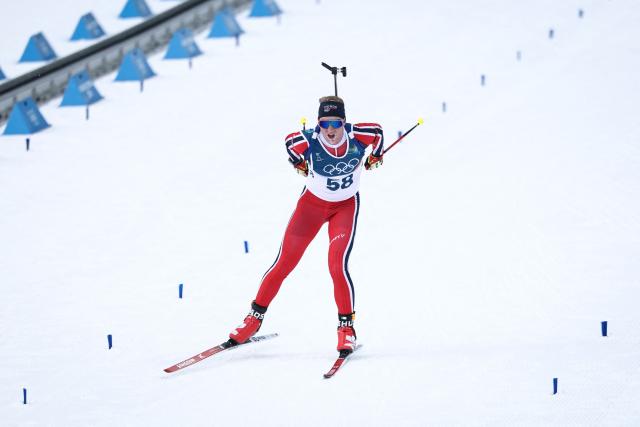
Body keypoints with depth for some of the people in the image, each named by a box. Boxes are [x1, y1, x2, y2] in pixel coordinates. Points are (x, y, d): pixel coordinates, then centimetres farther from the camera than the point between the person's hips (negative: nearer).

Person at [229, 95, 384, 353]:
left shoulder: (356, 136, -25)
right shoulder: (309, 141, -26)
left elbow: (377, 131, -1)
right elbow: (289, 141, -3)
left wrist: (375, 156, 13)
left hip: (346, 206, -1)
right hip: (312, 203, 1)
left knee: (337, 266, -19)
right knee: (284, 263, 0)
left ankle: (346, 327, -4)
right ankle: (256, 317, 17)